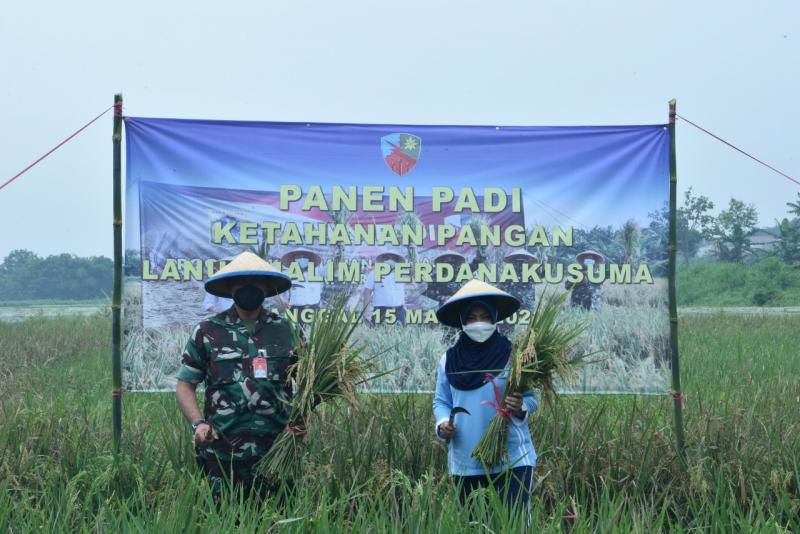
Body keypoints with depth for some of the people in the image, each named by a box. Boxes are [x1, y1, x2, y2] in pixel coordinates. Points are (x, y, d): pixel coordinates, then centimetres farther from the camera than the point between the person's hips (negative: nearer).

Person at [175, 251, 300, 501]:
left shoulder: (284, 331, 8)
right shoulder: (207, 332, 4)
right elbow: (185, 385, 8)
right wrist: (198, 423, -8)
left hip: (277, 452, 2)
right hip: (223, 454, -1)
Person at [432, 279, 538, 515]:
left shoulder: (513, 355, -4)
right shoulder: (449, 360, 5)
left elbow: (531, 398, 1)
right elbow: (441, 402, 13)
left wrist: (520, 408, -21)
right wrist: (442, 424, -7)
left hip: (511, 458, -3)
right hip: (465, 462, 3)